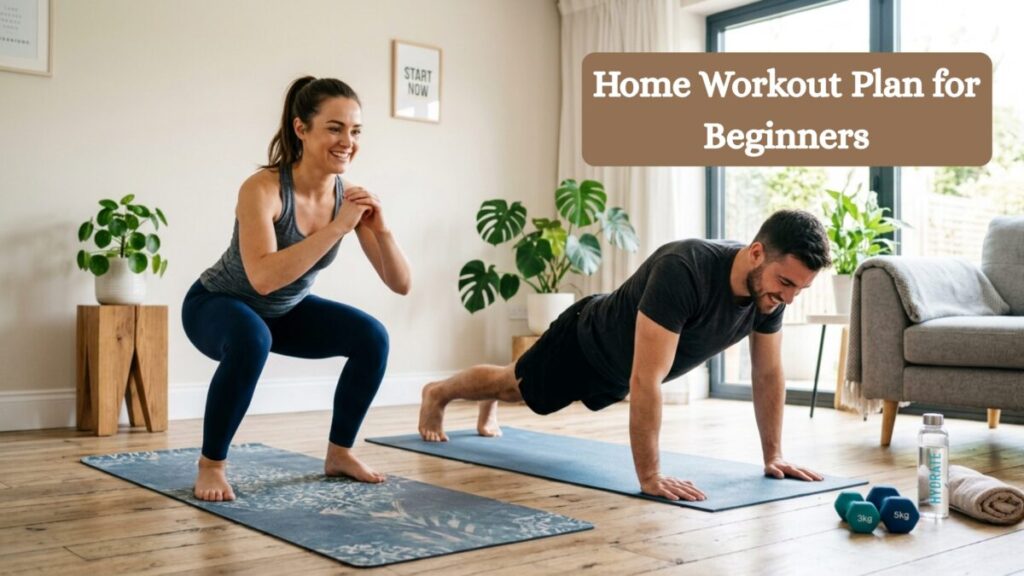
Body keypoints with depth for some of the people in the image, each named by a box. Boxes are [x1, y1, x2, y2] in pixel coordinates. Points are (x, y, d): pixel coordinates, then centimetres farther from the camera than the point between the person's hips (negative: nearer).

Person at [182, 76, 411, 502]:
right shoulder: (263, 188, -32)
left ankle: (339, 453, 6)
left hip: (285, 311, 6)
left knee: (371, 337, -13)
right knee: (251, 340, -37)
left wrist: (381, 228, -33)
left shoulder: (349, 195, -16)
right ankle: (211, 464, -15)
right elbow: (263, 278, -46)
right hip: (217, 304, -5)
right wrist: (337, 228, -45)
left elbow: (401, 284, -16)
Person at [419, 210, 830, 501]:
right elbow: (645, 381, -49)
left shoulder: (770, 287, -24)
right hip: (587, 343, -6)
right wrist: (649, 477, -47)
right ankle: (438, 394, 53)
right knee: (518, 387, 22)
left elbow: (769, 374, -10)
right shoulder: (683, 271, -48)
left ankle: (488, 409, 66)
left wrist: (773, 455, -9)